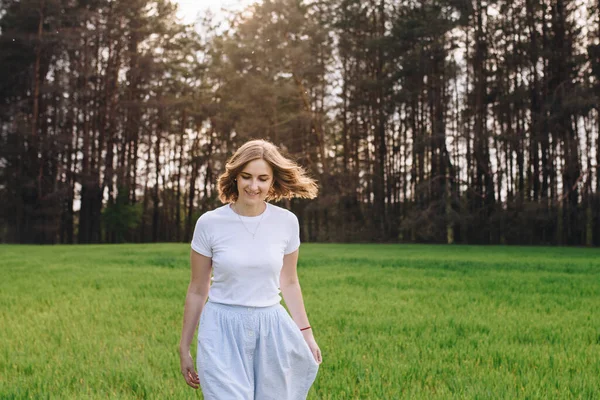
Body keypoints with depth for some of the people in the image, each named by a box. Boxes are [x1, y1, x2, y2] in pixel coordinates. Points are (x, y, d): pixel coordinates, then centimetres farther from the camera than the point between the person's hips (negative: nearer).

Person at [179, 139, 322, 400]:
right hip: (223, 332, -2)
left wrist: (306, 333, 13)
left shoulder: (287, 222, -2)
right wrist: (184, 348, 6)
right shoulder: (209, 223, -8)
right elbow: (197, 290, 2)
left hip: (271, 330, 2)